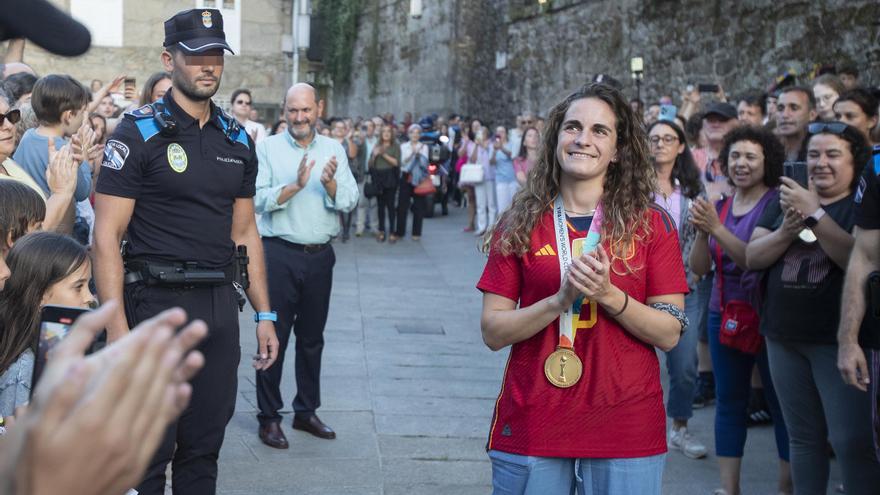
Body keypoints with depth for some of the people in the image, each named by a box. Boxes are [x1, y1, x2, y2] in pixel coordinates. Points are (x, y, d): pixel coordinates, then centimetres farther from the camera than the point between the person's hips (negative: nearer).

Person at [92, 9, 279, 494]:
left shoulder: (237, 140, 12)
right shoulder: (138, 132, -6)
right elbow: (107, 236, -10)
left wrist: (264, 314, 13)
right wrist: (117, 328, -18)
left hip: (220, 304, 5)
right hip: (157, 301, -5)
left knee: (204, 445, 12)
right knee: (149, 449, 0)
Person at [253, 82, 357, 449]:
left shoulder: (334, 150, 7)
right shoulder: (268, 148, -2)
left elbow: (349, 201, 0)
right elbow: (258, 199, -11)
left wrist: (330, 183, -19)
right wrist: (295, 186, -23)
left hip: (320, 254, 4)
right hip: (279, 253, -3)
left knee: (312, 336, 13)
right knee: (274, 335, 1)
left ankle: (306, 411, 26)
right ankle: (268, 417, 11)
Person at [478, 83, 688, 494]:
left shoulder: (652, 224, 0)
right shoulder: (520, 224, 2)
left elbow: (670, 334, -3)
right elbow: (493, 332, -3)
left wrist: (608, 294, -19)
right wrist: (560, 300, -18)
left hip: (626, 426, 0)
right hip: (531, 426, 1)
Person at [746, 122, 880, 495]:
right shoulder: (786, 200, 12)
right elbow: (752, 257, 4)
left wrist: (814, 215, -23)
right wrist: (787, 231, -14)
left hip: (837, 340, -5)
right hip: (785, 338, 5)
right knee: (803, 436, 13)